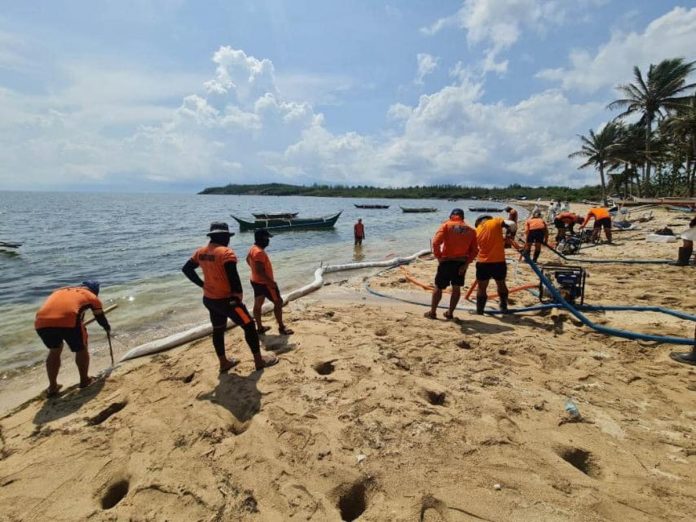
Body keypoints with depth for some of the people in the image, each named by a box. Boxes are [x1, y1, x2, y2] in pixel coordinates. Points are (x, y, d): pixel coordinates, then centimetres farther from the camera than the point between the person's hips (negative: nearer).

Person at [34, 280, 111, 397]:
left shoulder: (61, 290, 36)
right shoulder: (92, 296, 25)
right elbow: (101, 317, 38)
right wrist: (107, 328, 60)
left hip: (42, 321, 5)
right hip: (68, 319, -4)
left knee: (54, 350, 30)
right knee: (81, 349, 22)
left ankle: (52, 387, 34)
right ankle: (85, 380, 35)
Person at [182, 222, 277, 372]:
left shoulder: (201, 252, 5)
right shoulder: (226, 253, -20)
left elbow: (186, 269, 14)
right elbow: (233, 277, -25)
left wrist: (202, 284, 13)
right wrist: (239, 294, -10)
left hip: (209, 299, 8)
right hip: (226, 300, -8)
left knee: (218, 330, 19)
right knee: (249, 326, 4)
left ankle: (223, 363, 33)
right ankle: (259, 360, 12)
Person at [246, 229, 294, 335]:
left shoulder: (253, 248, 5)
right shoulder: (259, 252, -27)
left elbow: (248, 260, 24)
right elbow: (260, 271, -31)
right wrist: (271, 282, -25)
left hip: (256, 281, 10)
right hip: (264, 283, -10)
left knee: (258, 304, 16)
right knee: (278, 302, 2)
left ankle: (260, 328, 27)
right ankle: (281, 327, 10)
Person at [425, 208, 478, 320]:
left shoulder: (446, 225, -2)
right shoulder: (471, 230, 7)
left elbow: (436, 242, -15)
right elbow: (474, 251, 0)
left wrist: (438, 257, -6)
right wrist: (466, 264, -1)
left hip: (447, 261, -3)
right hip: (462, 263, 3)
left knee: (438, 287, 9)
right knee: (456, 288, 14)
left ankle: (432, 312, 16)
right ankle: (450, 313, 19)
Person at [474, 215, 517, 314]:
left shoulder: (477, 231, 8)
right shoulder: (496, 221, -2)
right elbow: (512, 225, -14)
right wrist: (511, 235, 6)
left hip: (483, 263, 1)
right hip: (499, 262, -1)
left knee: (481, 288, 12)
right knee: (501, 284, 22)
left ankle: (479, 311, 15)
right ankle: (504, 307, 36)